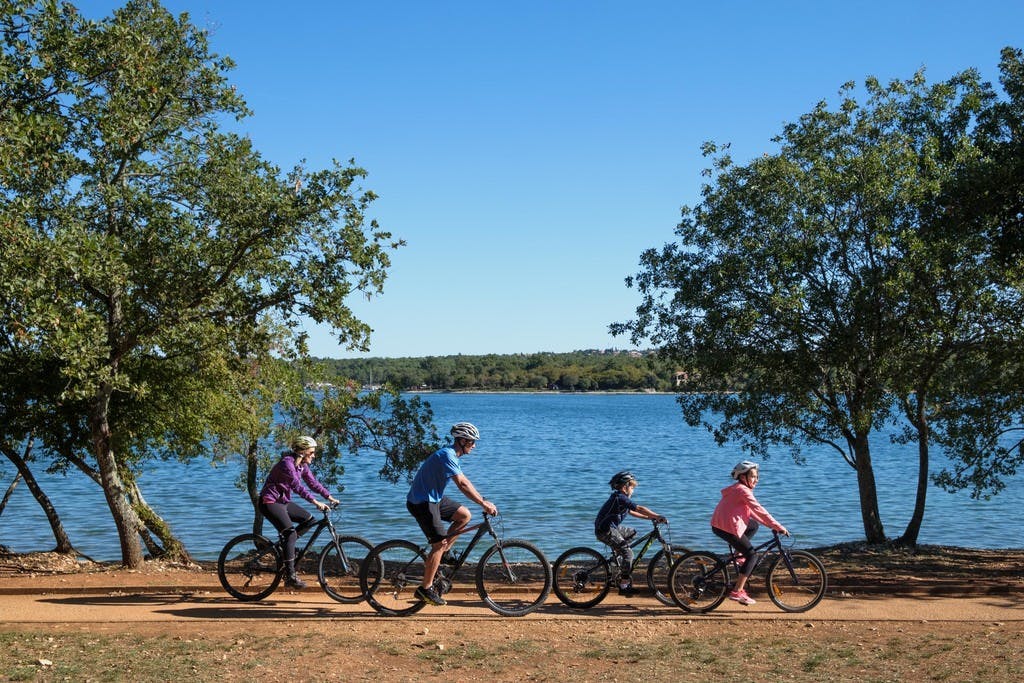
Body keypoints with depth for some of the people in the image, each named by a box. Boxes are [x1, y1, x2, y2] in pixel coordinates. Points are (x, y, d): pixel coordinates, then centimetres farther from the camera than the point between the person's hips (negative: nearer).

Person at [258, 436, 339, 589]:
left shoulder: (302, 465, 5)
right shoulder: (287, 462, -23)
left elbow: (313, 483, 8)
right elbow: (296, 486, -33)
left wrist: (330, 497, -3)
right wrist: (315, 502, -39)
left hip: (283, 501, 9)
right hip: (269, 502, -9)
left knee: (309, 519, 2)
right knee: (291, 532, -21)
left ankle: (285, 544, 14)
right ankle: (290, 577, -20)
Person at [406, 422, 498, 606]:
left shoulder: (452, 455, 10)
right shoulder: (447, 455, -22)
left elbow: (465, 481, 16)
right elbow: (462, 484, -30)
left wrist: (483, 501, 8)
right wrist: (484, 504, -30)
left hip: (434, 498, 10)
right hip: (422, 503, -10)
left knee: (465, 515, 6)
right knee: (440, 544, -10)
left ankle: (438, 554, 9)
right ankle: (426, 589, -3)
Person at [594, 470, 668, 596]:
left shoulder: (619, 498, 14)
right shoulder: (621, 498, -17)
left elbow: (632, 512, 22)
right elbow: (640, 509, -23)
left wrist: (650, 517, 15)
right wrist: (658, 517, -23)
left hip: (611, 528, 10)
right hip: (606, 531, -10)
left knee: (632, 532, 24)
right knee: (628, 553, -12)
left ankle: (617, 553, 21)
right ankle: (624, 585, -11)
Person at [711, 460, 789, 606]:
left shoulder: (738, 489, 19)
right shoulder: (743, 490, -12)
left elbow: (752, 512, 21)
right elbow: (759, 510, -18)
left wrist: (771, 525, 16)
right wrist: (778, 527, -17)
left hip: (719, 524, 10)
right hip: (727, 528, -10)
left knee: (754, 526, 25)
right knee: (752, 555, -3)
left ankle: (739, 556, 17)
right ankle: (737, 592, -7)